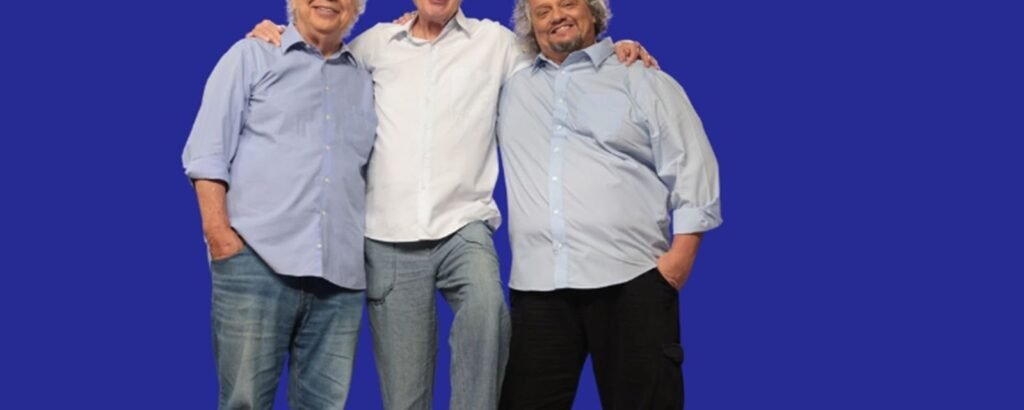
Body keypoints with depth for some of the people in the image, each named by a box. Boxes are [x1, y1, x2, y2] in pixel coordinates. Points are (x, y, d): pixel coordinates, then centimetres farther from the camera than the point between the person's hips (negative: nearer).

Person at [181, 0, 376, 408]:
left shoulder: (364, 81, 20)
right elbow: (208, 151, 2)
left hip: (341, 272, 3)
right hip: (258, 257, -3)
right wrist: (218, 232, -9)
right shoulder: (252, 56, 10)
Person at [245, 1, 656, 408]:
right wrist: (277, 35, 10)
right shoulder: (376, 42, 13)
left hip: (462, 224, -1)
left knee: (487, 307, -34)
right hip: (389, 238, 1)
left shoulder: (495, 41, 9)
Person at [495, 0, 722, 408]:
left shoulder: (644, 82, 9)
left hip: (631, 281, -3)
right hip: (537, 285, 3)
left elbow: (690, 167, 3)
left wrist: (681, 251, -7)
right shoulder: (512, 90, 18)